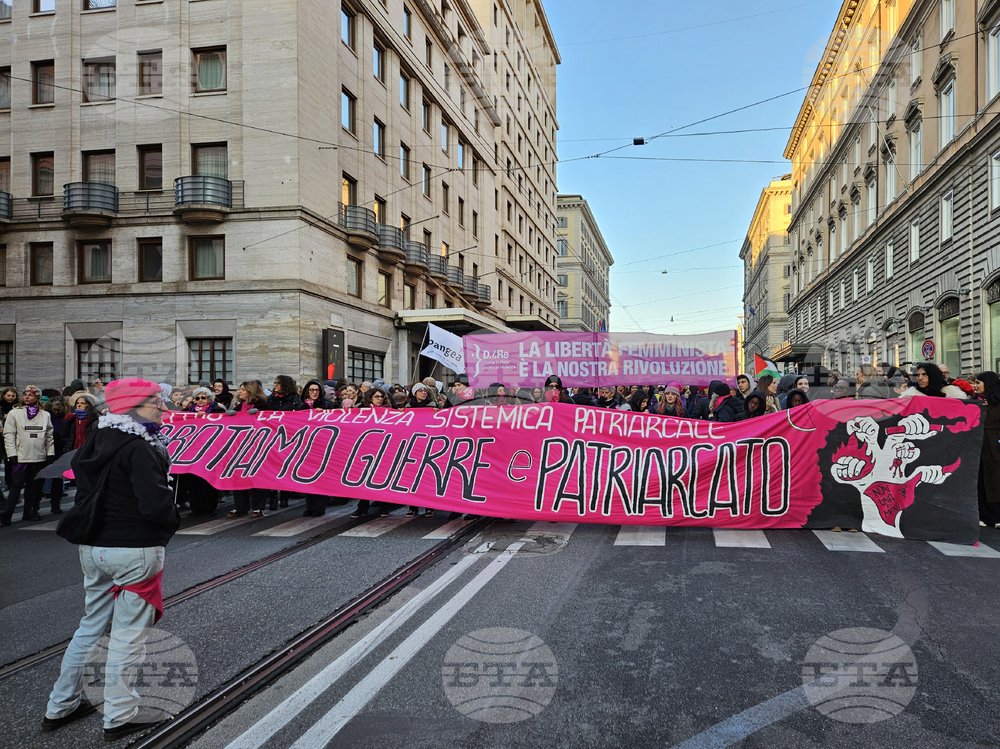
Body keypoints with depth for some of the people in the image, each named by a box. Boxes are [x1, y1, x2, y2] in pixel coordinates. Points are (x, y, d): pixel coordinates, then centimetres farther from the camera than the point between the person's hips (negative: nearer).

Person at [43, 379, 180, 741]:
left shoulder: (100, 439, 6)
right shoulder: (139, 449, -20)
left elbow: (81, 475, 18)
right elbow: (155, 504, -28)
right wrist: (175, 519, -8)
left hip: (94, 547, 8)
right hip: (135, 551, -8)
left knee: (91, 625, 21)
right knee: (129, 631, 5)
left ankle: (60, 706, 32)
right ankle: (120, 715, 16)